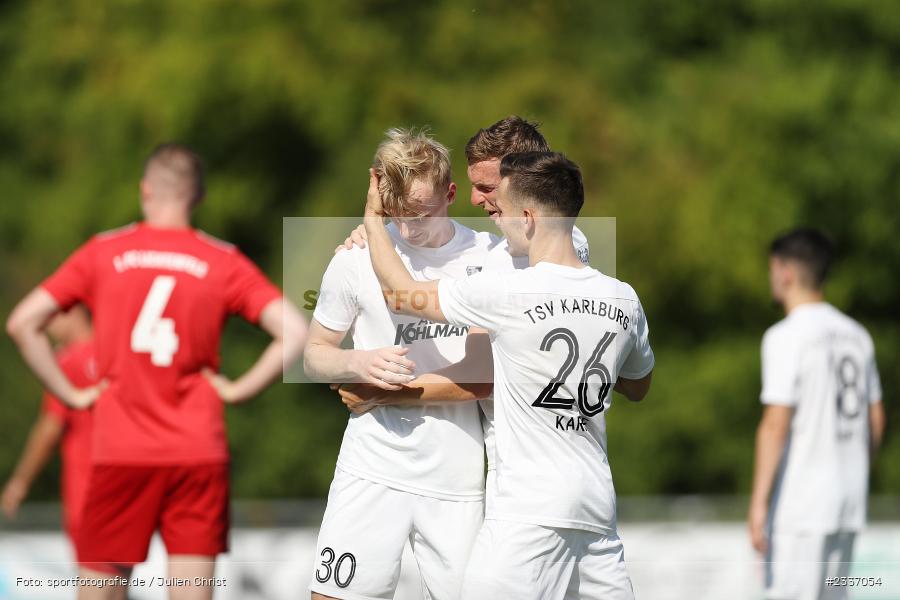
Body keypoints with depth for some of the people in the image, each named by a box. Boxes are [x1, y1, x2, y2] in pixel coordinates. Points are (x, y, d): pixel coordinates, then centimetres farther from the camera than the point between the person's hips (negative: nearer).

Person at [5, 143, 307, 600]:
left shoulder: (102, 254, 4)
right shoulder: (226, 262, 3)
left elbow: (22, 324, 0)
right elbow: (294, 333, -6)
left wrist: (70, 393, 4)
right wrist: (238, 390, 1)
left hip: (119, 450, 0)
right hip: (199, 453, 0)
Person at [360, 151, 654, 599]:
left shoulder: (506, 294, -11)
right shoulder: (623, 300, 6)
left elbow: (400, 293, 3)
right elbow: (638, 387, 25)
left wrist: (373, 219, 19)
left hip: (531, 511, -6)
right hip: (599, 509, 7)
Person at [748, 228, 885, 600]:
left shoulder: (786, 336, -11)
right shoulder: (856, 335, 12)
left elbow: (776, 425, -17)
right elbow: (875, 420, 17)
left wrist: (759, 502, -17)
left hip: (800, 503, -8)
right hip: (848, 503, 8)